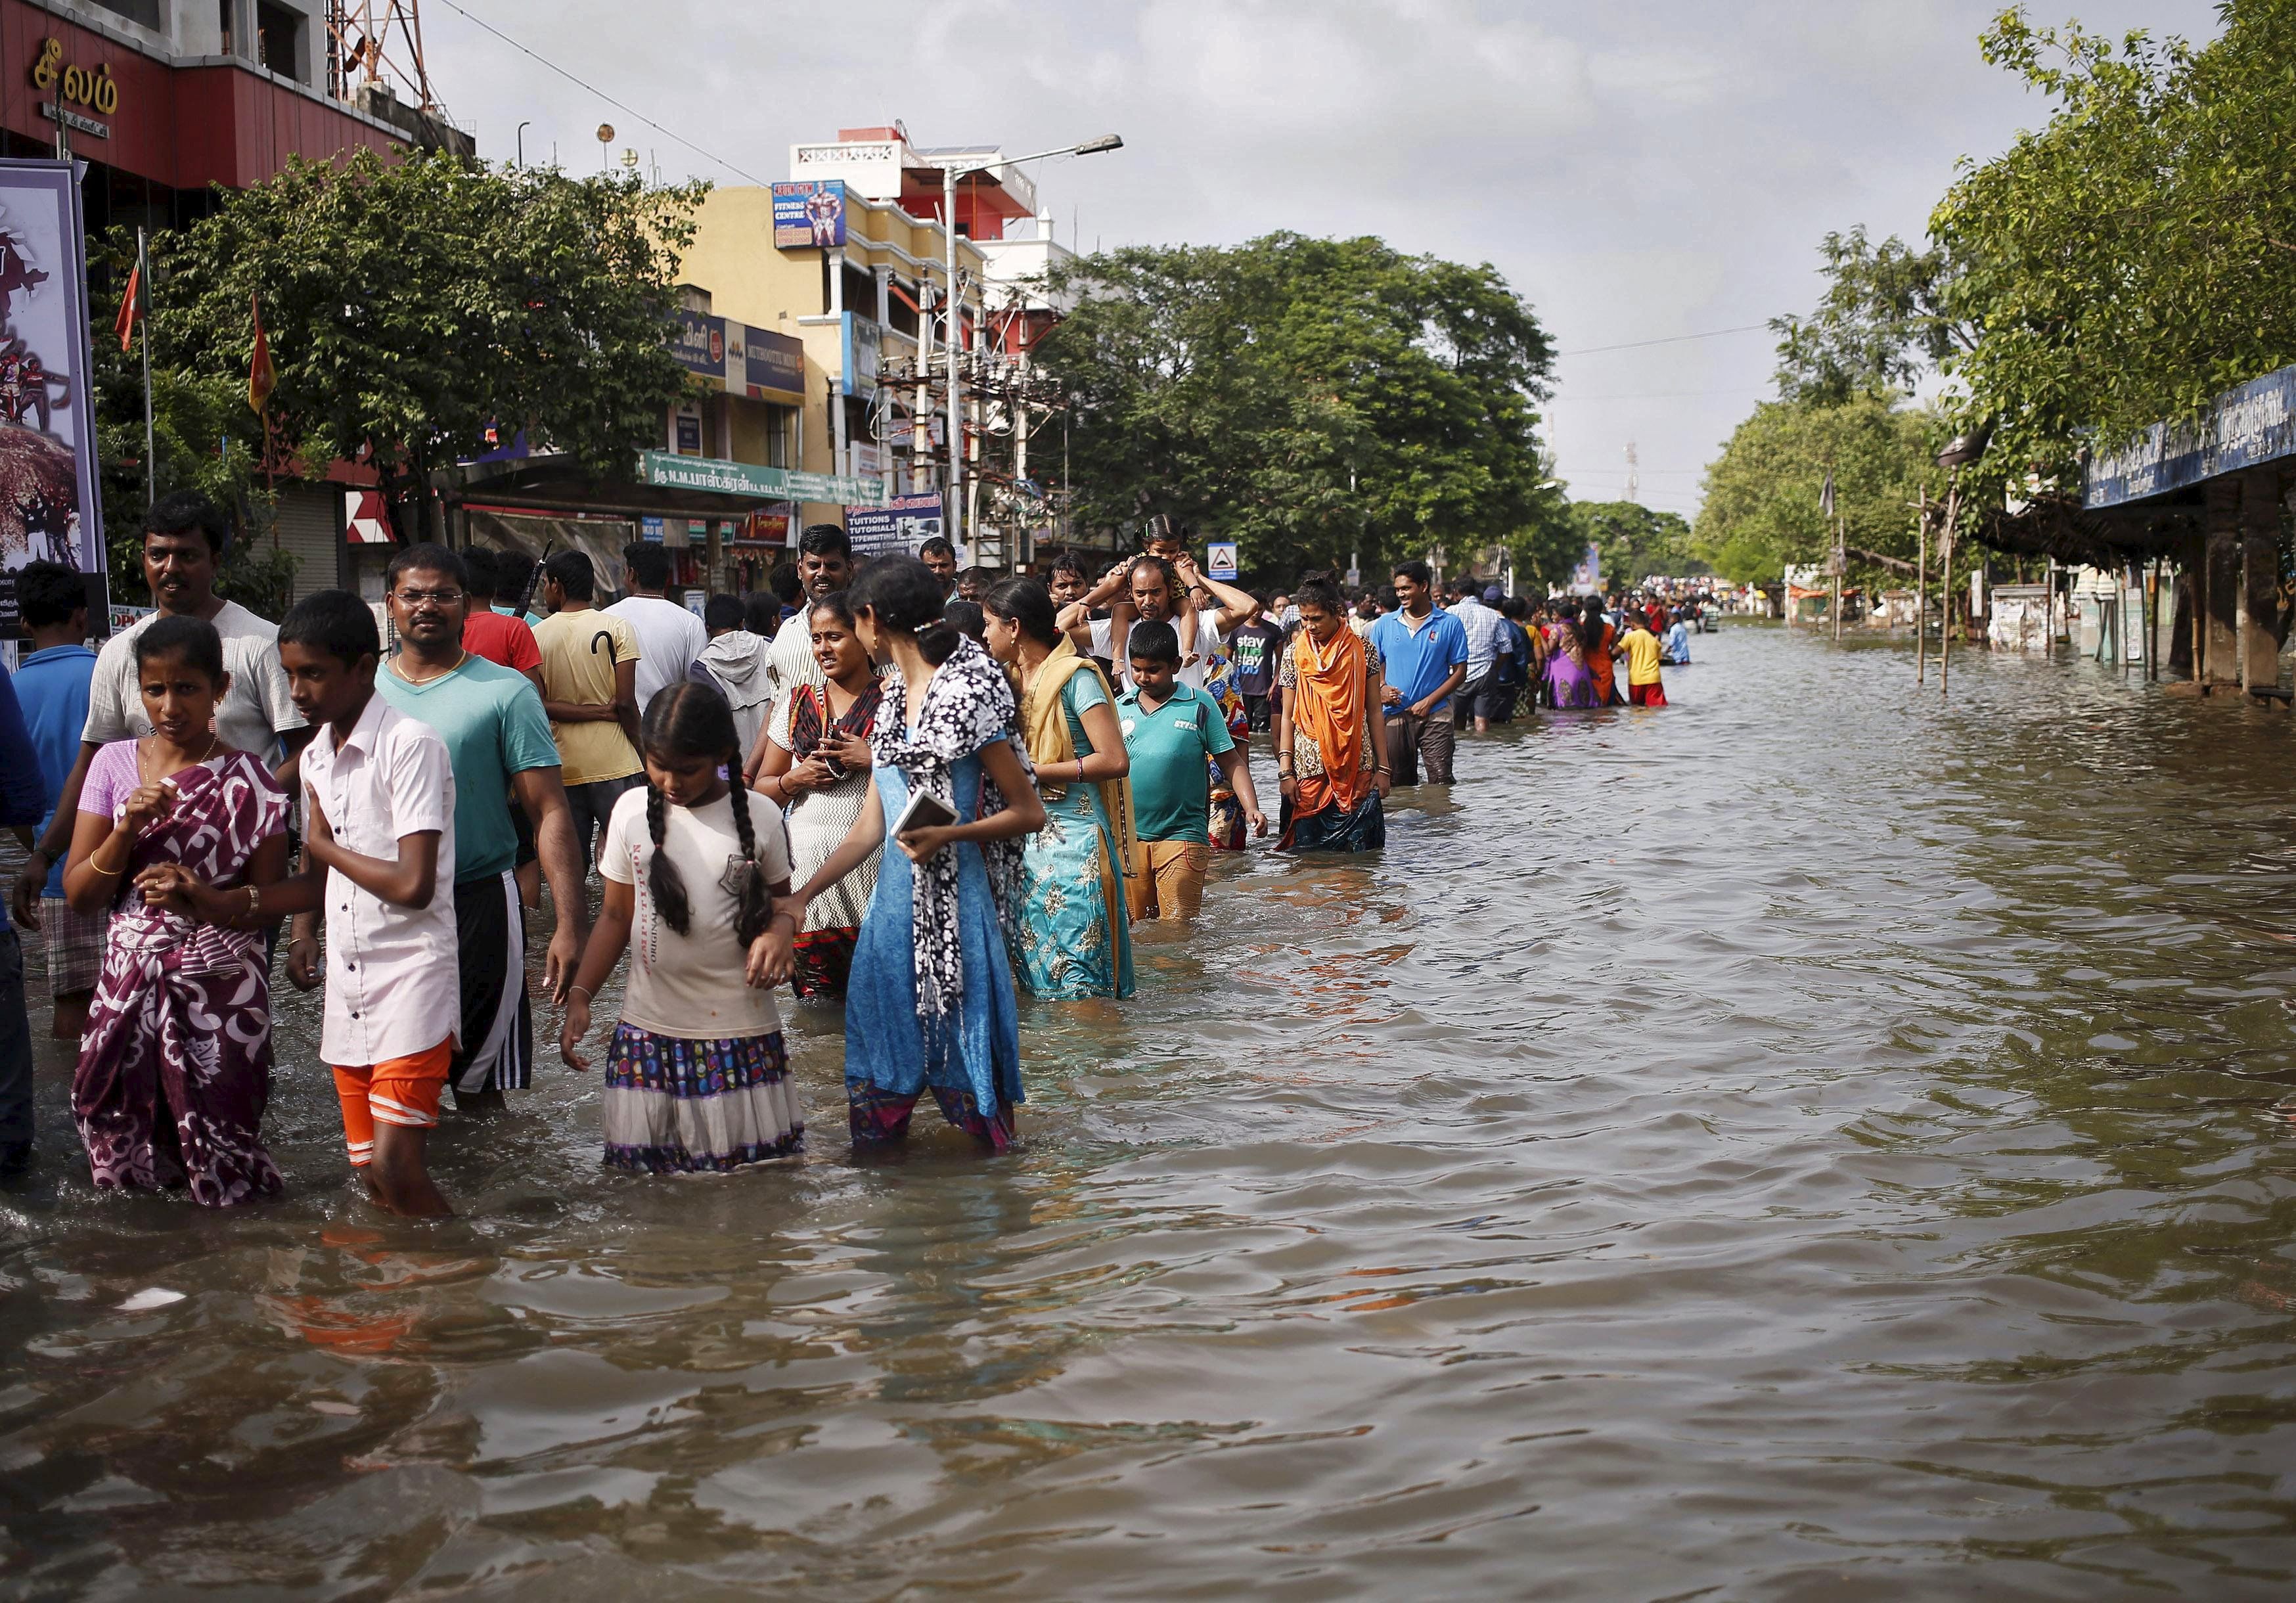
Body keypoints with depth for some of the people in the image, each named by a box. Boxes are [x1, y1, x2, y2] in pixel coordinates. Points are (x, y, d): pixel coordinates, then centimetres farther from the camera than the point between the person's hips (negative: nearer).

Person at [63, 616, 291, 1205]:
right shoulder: (114, 764, 4)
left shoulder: (247, 781, -3)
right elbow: (79, 893, 4)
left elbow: (267, 895, -4)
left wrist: (201, 898, -23)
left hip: (221, 984, -3)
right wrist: (128, 827, -13)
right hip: (130, 980, 3)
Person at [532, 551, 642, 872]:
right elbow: (625, 703, -9)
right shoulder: (617, 628, -3)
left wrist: (598, 711, -4)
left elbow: (539, 705, -5)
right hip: (615, 763, -2)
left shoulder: (537, 635, 3)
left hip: (562, 769, 2)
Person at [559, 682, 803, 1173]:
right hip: (651, 1028, 1)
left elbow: (780, 897, 9)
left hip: (740, 1028, -1)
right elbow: (616, 914, 8)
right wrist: (579, 996, -1)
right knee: (652, 1164, 1)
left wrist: (780, 929, -15)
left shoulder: (759, 817, -3)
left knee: (748, 1174, 2)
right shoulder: (633, 811, 1)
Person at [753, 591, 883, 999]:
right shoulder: (797, 704, 14)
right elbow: (763, 789, 17)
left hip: (875, 866, -3)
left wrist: (873, 759, -11)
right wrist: (797, 778, -3)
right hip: (809, 866, 3)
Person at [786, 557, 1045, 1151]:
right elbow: (870, 826, 14)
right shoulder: (895, 698, 13)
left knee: (965, 1046, 0)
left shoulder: (965, 694, -11)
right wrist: (802, 895, 10)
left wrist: (948, 834, -23)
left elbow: (1030, 813, -11)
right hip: (894, 896, 8)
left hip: (953, 899, -8)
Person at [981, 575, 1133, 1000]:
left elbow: (1115, 761, -17)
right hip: (1027, 841, 8)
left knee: (1079, 979, -7)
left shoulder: (1075, 677, -9)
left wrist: (1033, 770, -16)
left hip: (1074, 841, -8)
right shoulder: (1011, 679, 14)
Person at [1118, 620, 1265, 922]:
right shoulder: (1119, 708, 9)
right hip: (1128, 837, 3)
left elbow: (1231, 762, 2)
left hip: (1182, 836, -3)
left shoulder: (1199, 706, 1)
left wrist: (1251, 808, -12)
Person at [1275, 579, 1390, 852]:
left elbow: (1375, 712, 6)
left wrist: (1382, 767, 3)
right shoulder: (1294, 654, 5)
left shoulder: (1362, 650, 3)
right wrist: (1285, 771, -1)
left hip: (1357, 768, -1)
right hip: (1309, 768, 1)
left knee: (1357, 848, -3)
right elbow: (1287, 716, 7)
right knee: (1308, 850, -1)